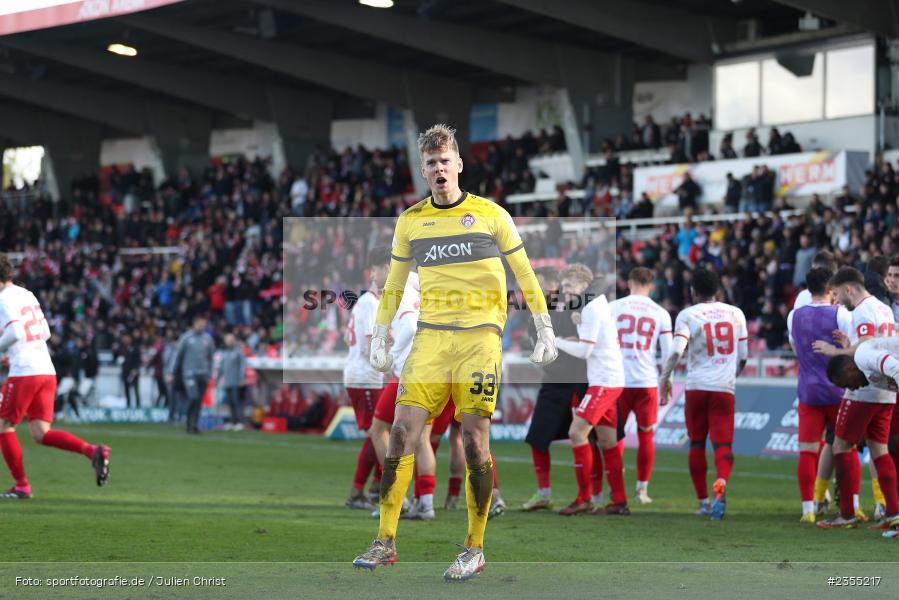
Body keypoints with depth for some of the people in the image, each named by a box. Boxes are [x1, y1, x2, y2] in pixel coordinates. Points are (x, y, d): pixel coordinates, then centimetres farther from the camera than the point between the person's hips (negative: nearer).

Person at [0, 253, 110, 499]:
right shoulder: (28, 295, 19)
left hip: (24, 372, -8)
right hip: (47, 371, 8)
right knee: (41, 434, 5)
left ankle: (21, 485, 9)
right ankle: (93, 451, -13)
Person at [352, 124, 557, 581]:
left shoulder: (490, 214, 4)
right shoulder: (410, 221, 12)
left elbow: (524, 273, 9)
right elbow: (394, 284, 21)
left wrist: (544, 329, 5)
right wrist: (380, 336, 15)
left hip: (480, 336, -3)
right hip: (431, 335, 3)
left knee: (474, 441, -6)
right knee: (402, 432, -7)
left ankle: (475, 549, 5)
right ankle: (385, 542, 0)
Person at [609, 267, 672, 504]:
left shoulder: (613, 308, 1)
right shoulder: (660, 314, 3)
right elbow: (668, 354, 4)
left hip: (618, 380, 0)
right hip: (647, 382, 0)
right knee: (646, 435, 10)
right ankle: (642, 490, 9)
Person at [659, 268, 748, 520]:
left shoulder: (688, 315, -1)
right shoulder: (735, 314, 9)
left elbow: (677, 350, -15)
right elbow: (743, 356, 13)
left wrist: (665, 377, -5)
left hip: (697, 386, -1)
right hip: (725, 387, 1)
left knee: (697, 444, 14)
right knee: (723, 444, -3)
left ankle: (703, 501, 17)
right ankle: (721, 486, -32)